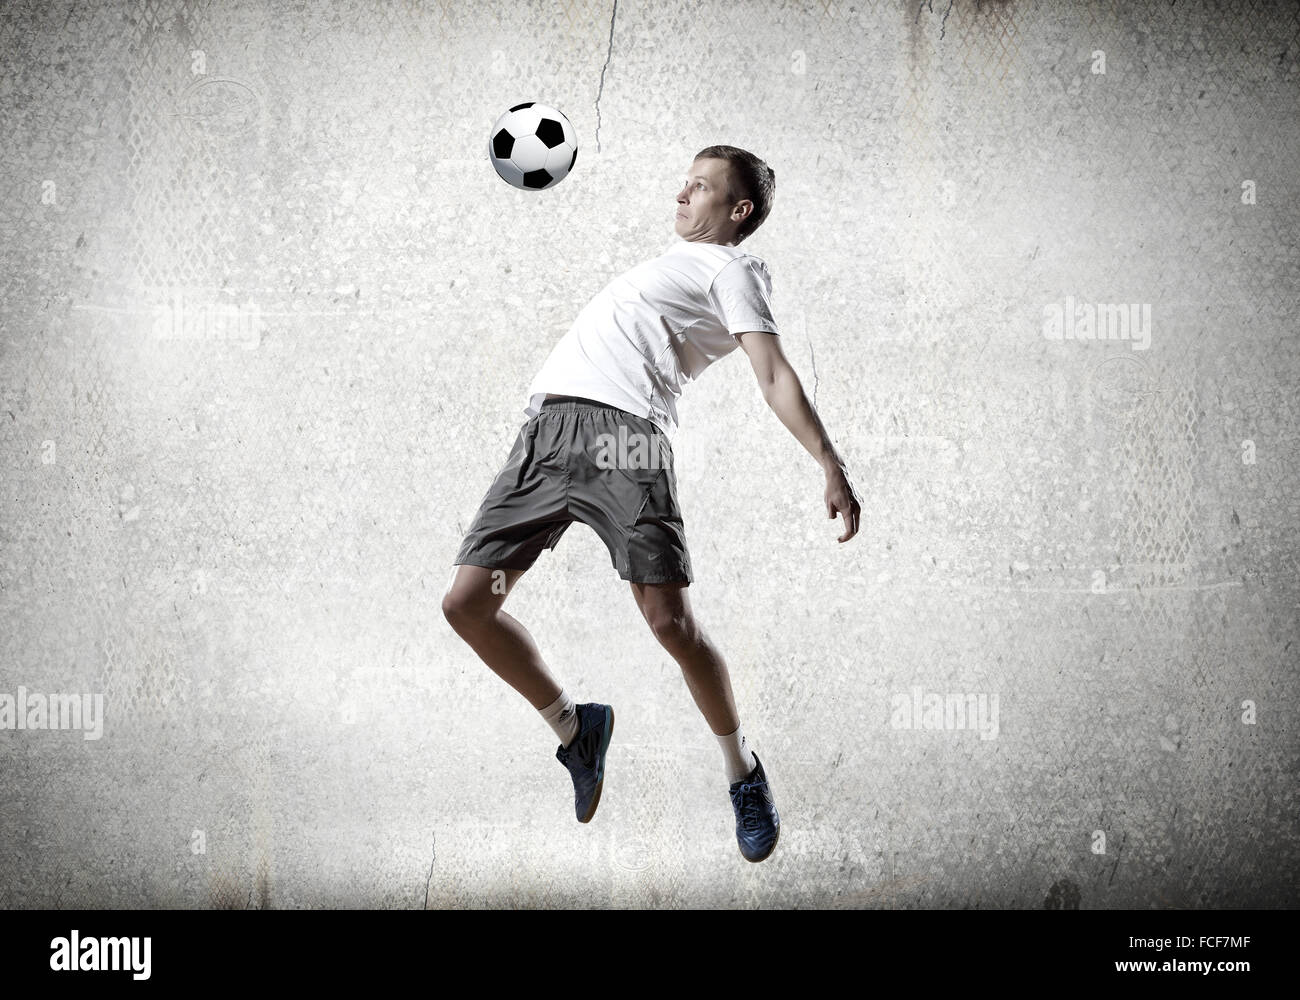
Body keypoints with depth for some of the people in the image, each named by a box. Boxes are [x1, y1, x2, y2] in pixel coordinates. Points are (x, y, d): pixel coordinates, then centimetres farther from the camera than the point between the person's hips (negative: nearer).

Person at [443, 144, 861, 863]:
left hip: (626, 433, -7)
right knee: (467, 601, -4)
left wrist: (831, 466, -15)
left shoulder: (729, 269, 8)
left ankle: (742, 771, 9)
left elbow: (774, 376, -5)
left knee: (669, 621, -16)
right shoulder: (676, 259, 32)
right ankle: (574, 730, 16)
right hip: (548, 426, 7)